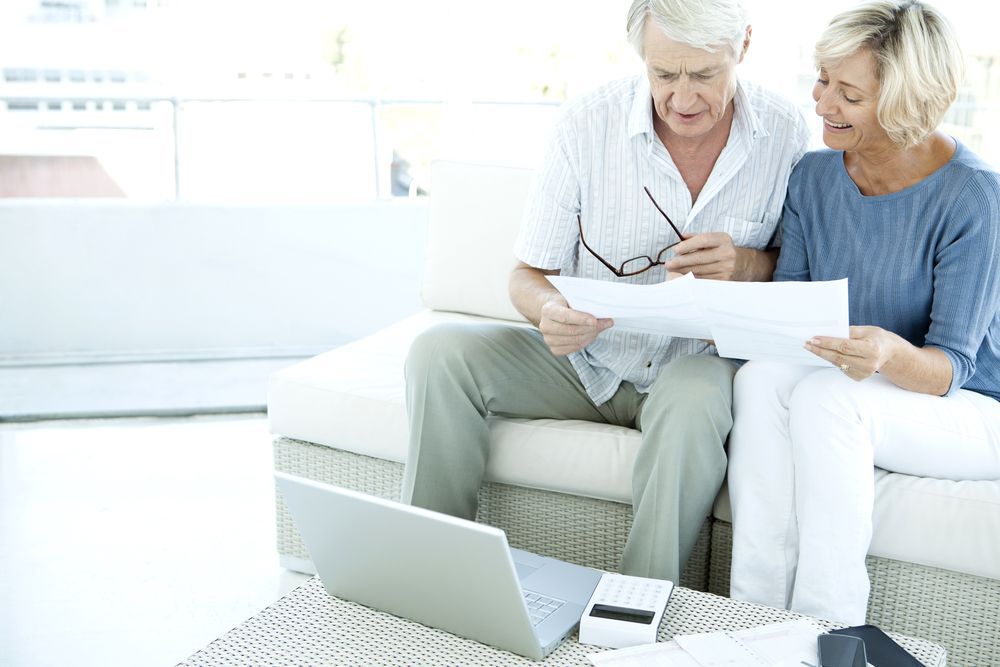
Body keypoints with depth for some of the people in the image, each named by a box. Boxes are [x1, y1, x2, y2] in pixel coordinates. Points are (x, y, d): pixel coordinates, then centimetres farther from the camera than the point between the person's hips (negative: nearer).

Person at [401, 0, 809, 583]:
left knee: (693, 401, -37)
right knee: (440, 352, -20)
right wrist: (549, 311, -30)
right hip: (586, 357, 2)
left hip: (700, 360, -1)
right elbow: (528, 275, -5)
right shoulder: (587, 125, -11)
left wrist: (749, 265, -19)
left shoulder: (786, 133, -8)